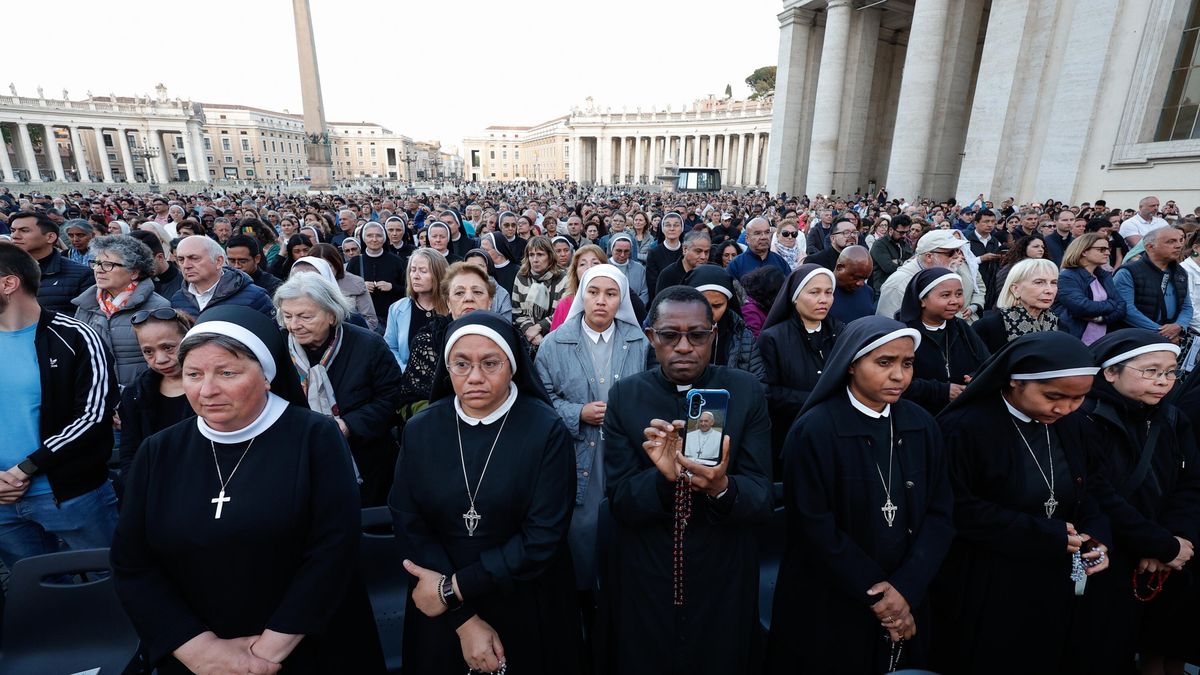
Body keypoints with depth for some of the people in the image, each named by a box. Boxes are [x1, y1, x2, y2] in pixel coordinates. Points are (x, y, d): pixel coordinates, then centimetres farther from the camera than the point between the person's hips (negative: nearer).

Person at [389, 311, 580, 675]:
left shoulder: (547, 430, -17)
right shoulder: (420, 430, -7)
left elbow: (543, 536, -19)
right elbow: (408, 525, -8)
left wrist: (453, 589, -17)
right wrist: (464, 620, -14)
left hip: (526, 608, -2)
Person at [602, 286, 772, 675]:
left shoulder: (747, 392, -10)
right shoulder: (624, 396, -9)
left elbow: (762, 500, -12)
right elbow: (619, 502, -12)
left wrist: (721, 487, -33)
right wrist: (663, 477, -31)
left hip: (724, 581, 0)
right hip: (644, 583, 0)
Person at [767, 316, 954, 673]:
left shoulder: (922, 425, -2)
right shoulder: (813, 431, -18)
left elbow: (940, 513, -3)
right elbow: (815, 529, -17)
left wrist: (906, 588, -13)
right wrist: (875, 593, -12)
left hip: (908, 603, 5)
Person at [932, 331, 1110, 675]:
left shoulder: (1069, 424, 0)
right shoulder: (965, 427, -22)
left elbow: (1084, 494, 9)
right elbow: (958, 510, -21)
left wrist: (1097, 537, -10)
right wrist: (1045, 535, -19)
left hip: (1053, 584, 6)